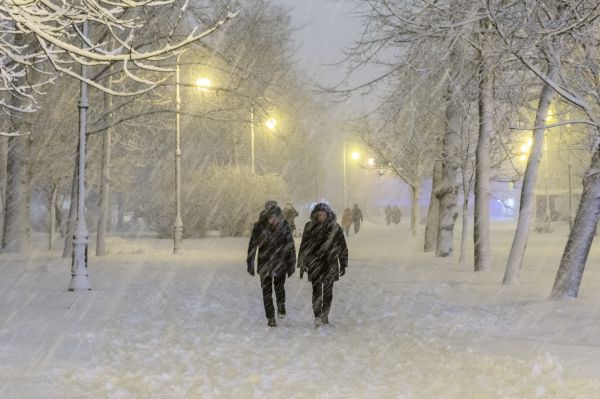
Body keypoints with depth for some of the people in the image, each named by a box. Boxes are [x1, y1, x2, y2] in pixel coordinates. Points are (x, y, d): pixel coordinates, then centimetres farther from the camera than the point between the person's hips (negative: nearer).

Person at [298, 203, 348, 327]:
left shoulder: (335, 228, 0)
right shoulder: (309, 227, 0)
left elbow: (342, 247, 6)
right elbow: (304, 247, 4)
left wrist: (343, 265, 6)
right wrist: (302, 264, 1)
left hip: (330, 264, 1)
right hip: (314, 264, -1)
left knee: (328, 291, 6)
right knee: (317, 291, -9)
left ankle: (325, 316, 17)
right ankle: (317, 317, -13)